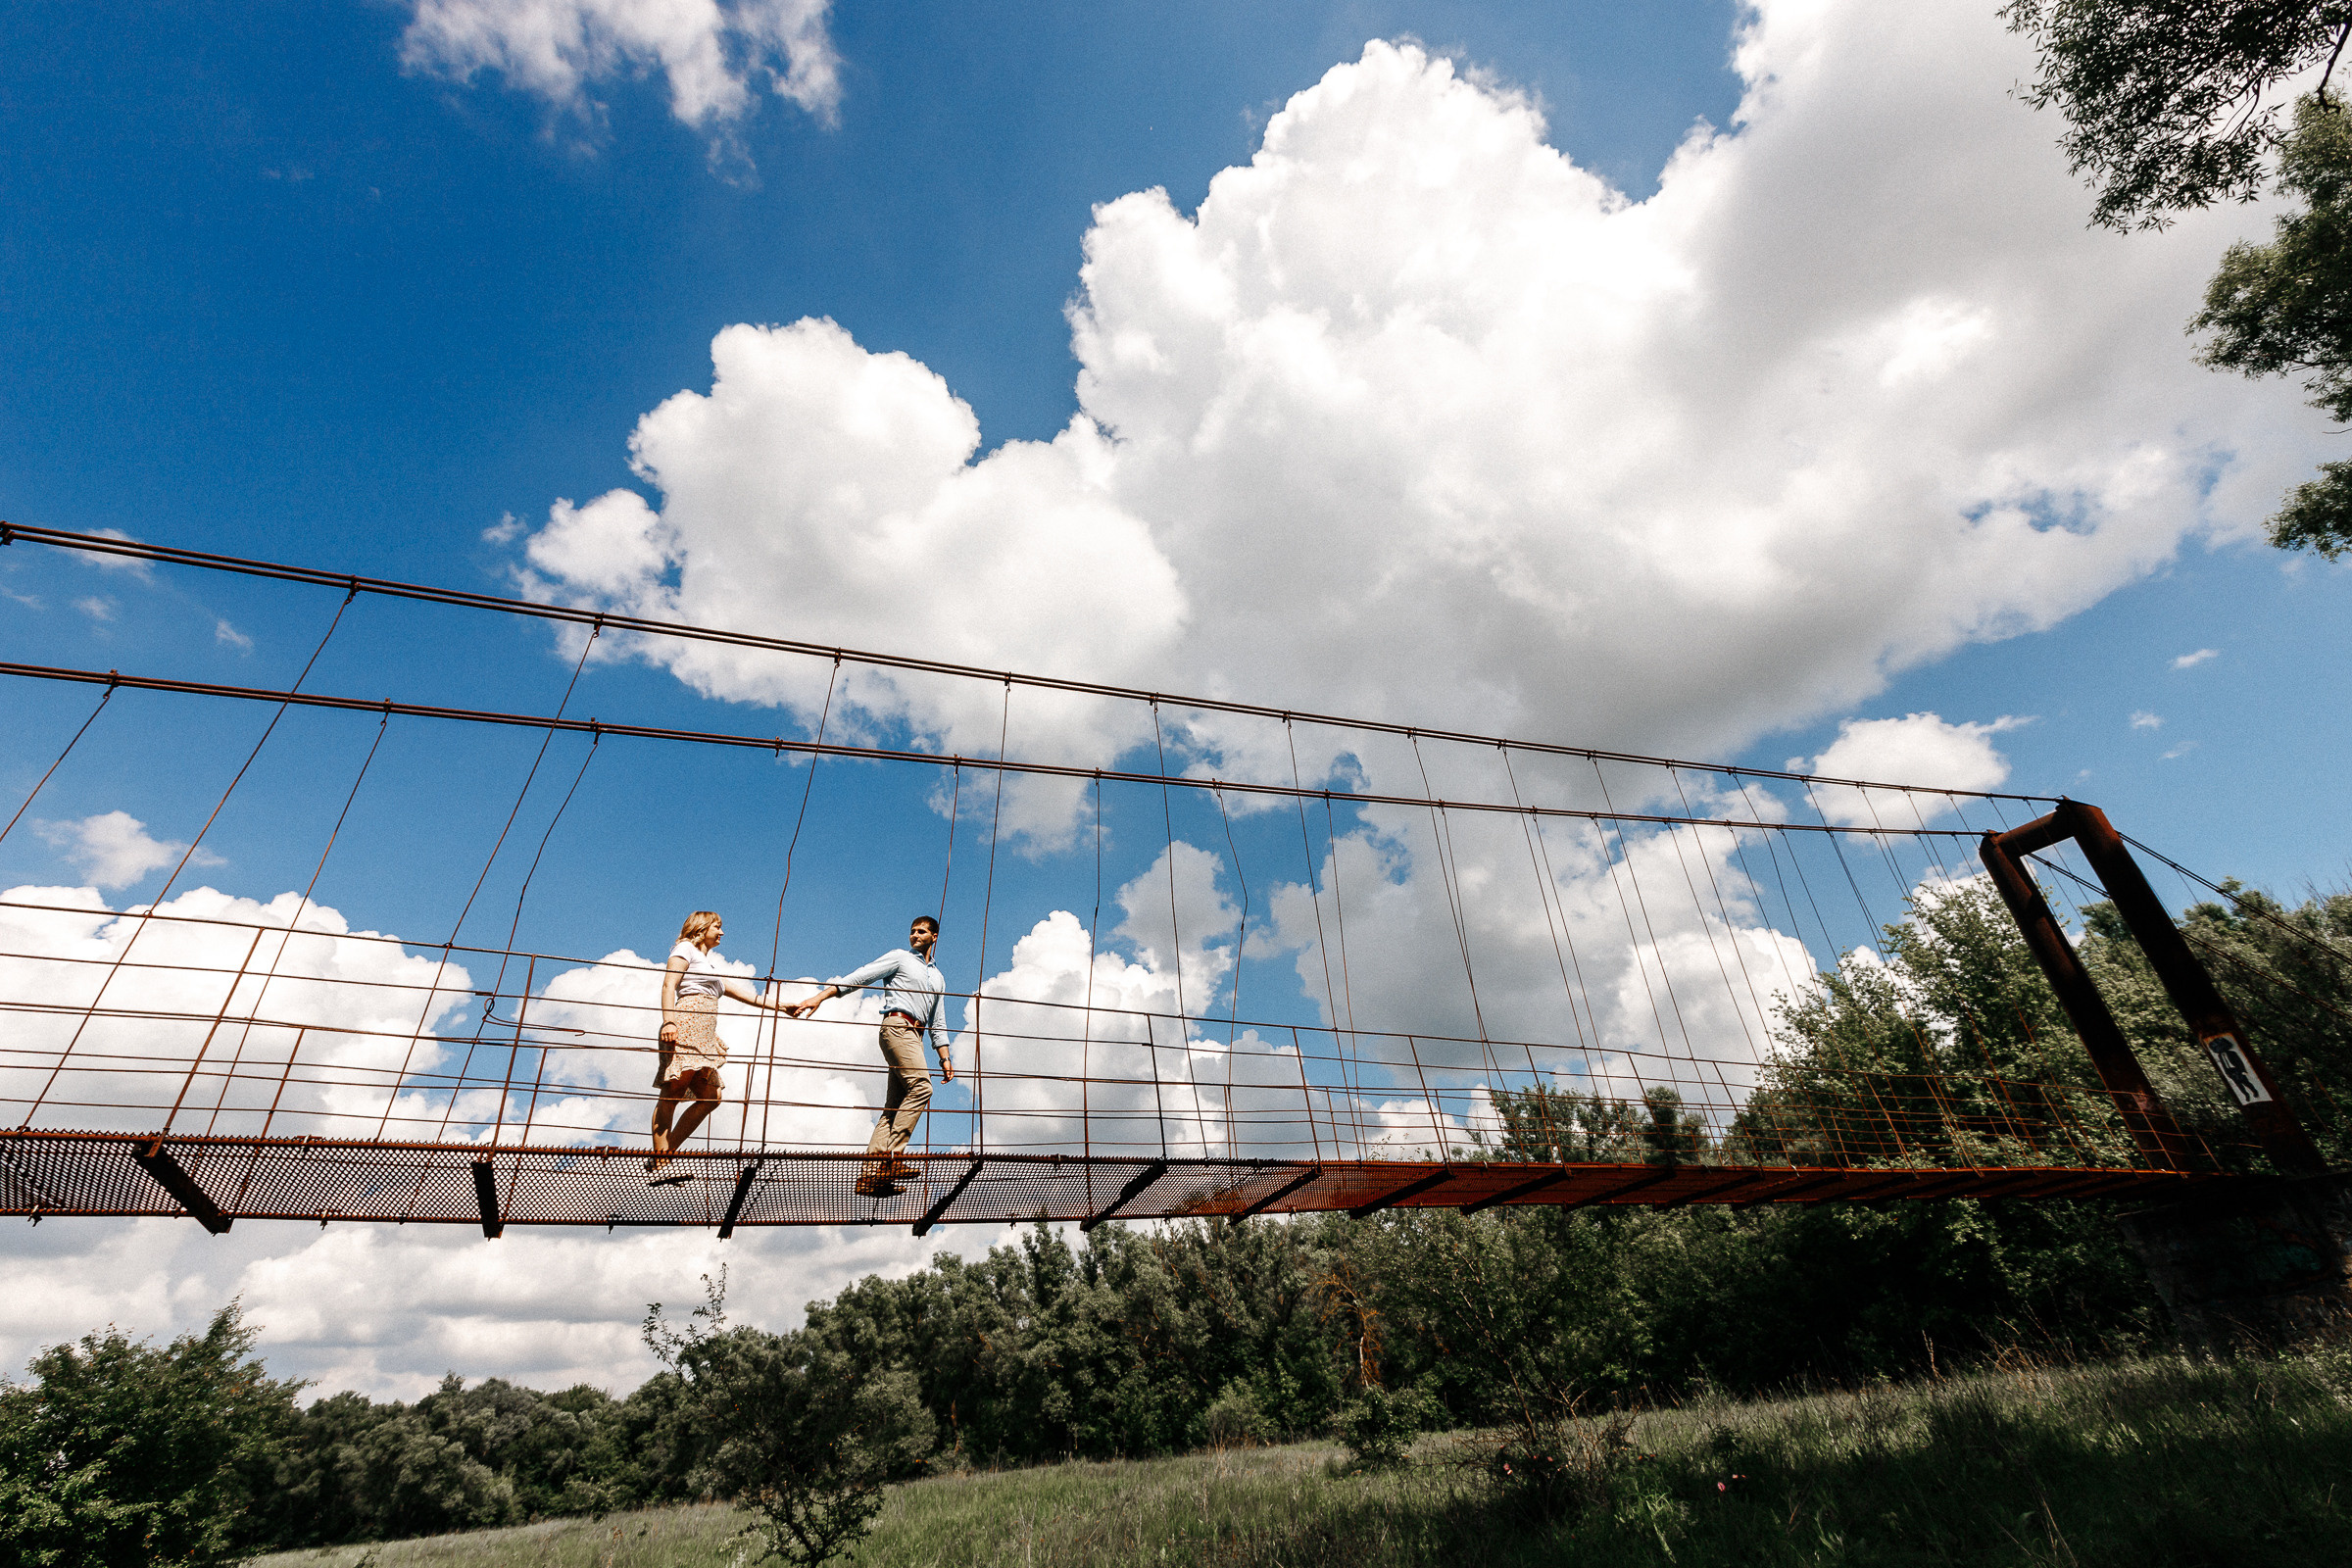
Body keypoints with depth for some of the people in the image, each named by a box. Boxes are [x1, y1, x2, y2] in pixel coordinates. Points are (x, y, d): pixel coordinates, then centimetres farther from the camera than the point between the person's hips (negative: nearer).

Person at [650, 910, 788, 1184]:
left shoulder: (715, 962, 32)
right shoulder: (686, 949, 9)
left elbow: (739, 991, 29)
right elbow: (669, 985, -5)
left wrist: (778, 1005, 25)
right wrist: (668, 1021, -19)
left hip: (704, 1037, 8)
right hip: (686, 1024, -8)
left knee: (710, 1097, -2)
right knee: (673, 1092, -14)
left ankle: (662, 1158, 1)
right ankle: (658, 1166, -16)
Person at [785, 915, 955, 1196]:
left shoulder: (938, 978, 28)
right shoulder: (899, 957, 11)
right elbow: (859, 977, 1)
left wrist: (944, 1058, 16)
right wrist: (820, 997, -10)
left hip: (915, 1035, 6)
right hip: (897, 1025, -6)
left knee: (894, 1107, -1)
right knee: (920, 1087, -24)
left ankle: (871, 1174, -4)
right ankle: (891, 1156, -25)